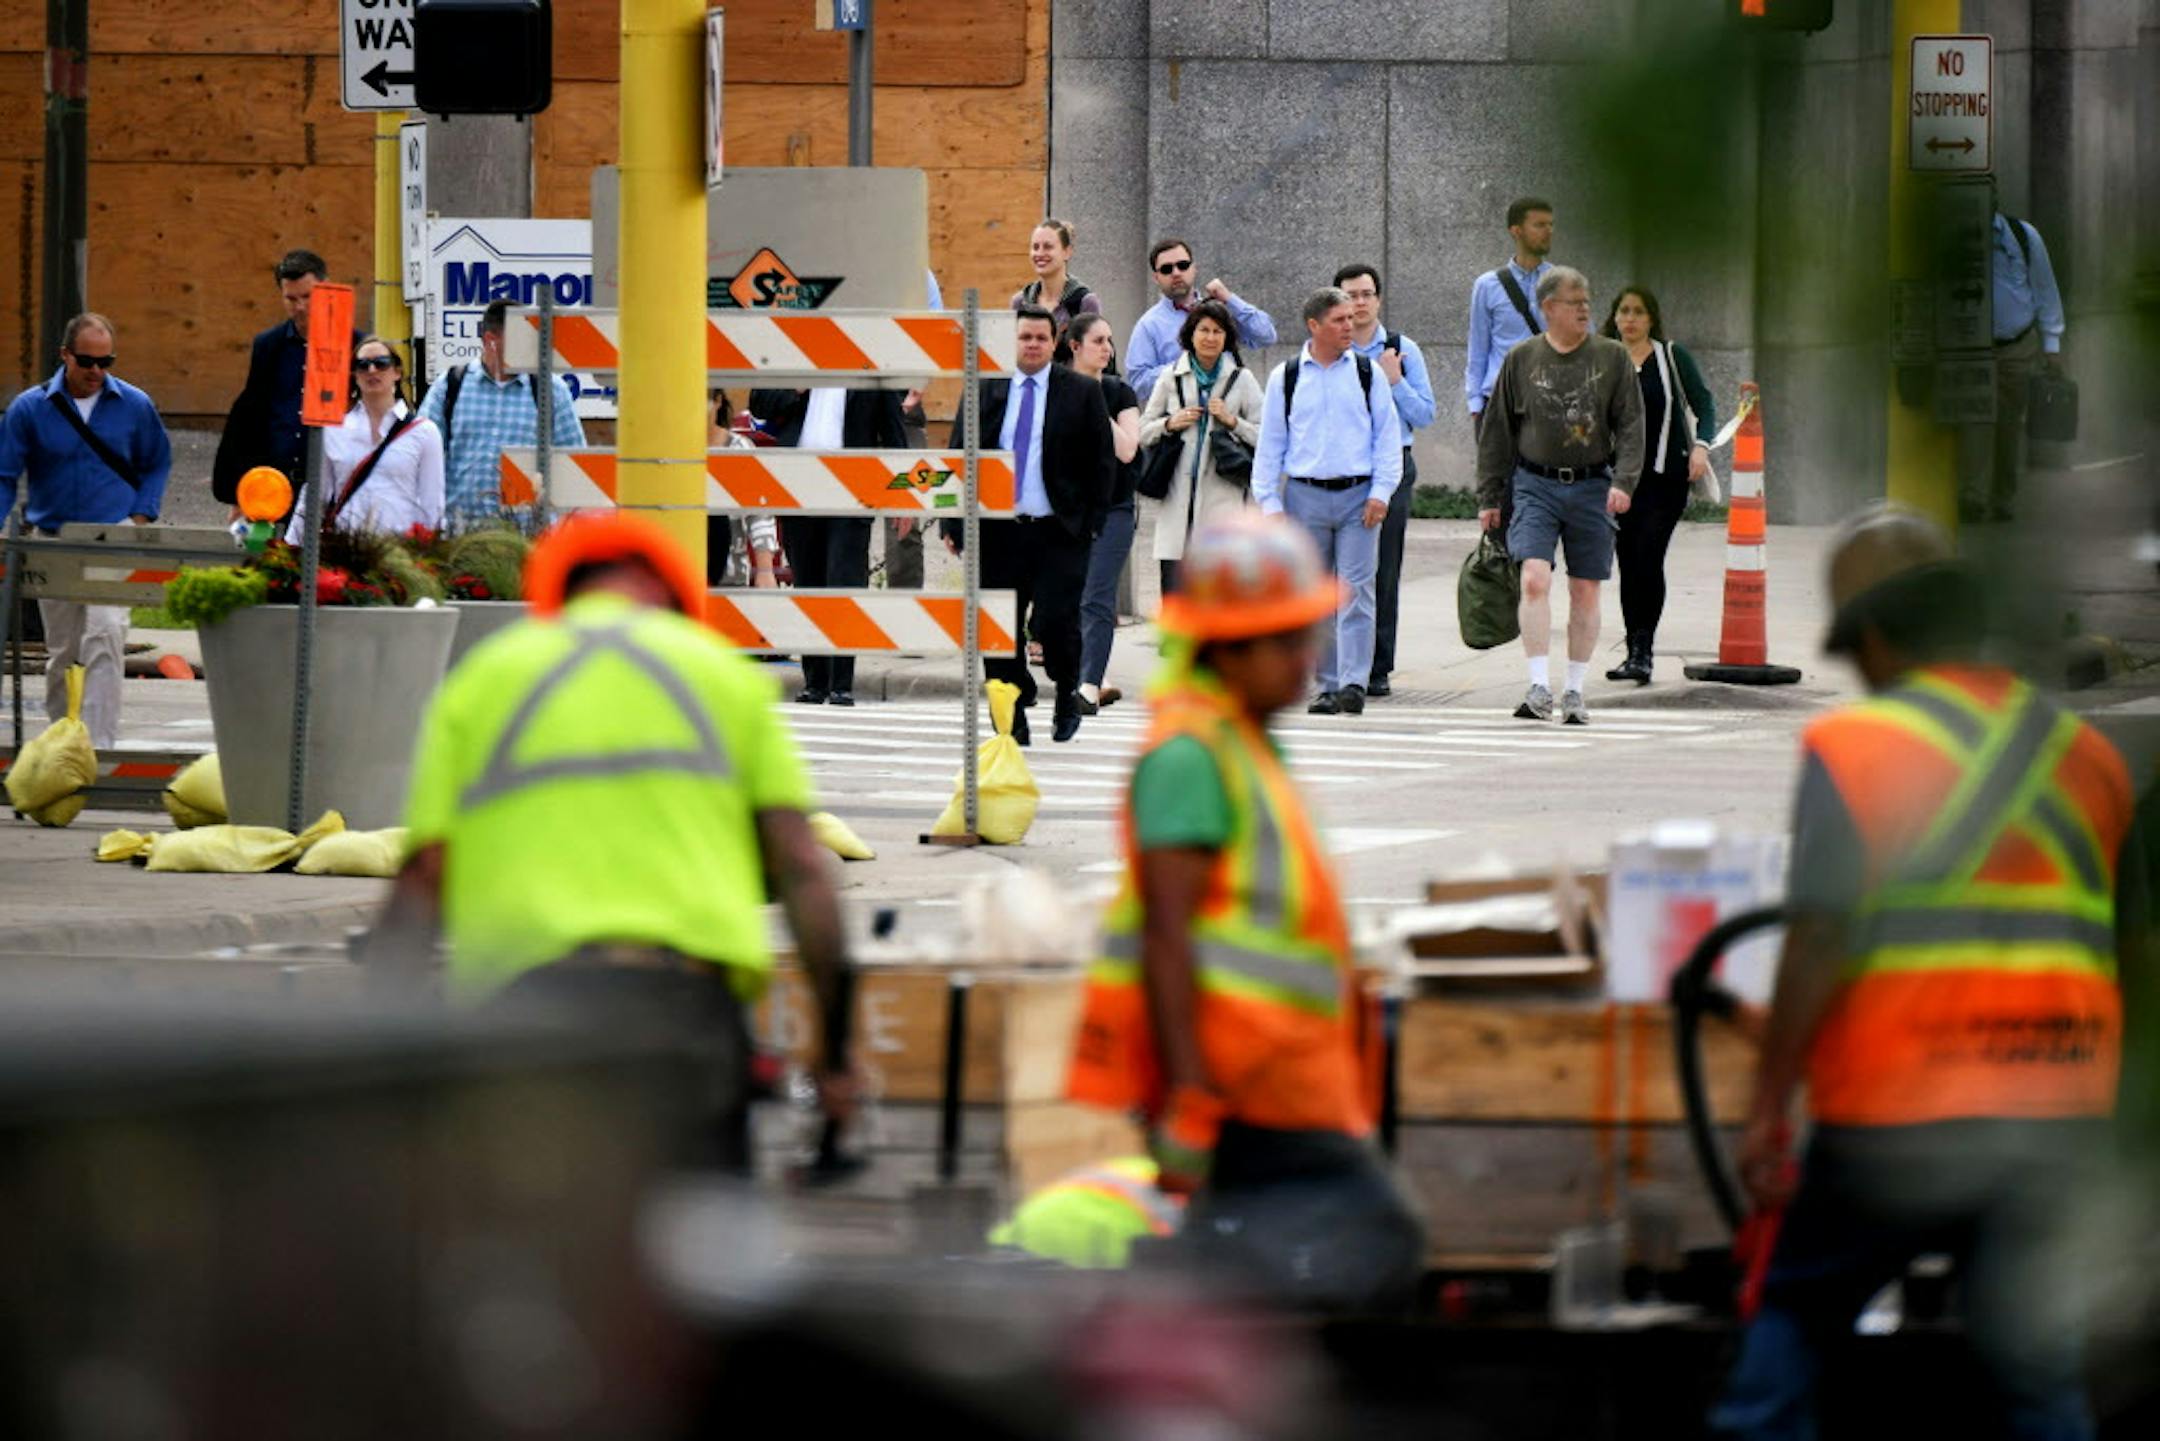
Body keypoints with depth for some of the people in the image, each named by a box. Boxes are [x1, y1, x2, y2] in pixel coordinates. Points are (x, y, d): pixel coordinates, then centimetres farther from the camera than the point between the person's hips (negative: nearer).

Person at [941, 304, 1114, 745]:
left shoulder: (1082, 393, 4)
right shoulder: (985, 391, 9)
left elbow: (1103, 461, 5)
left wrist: (1092, 523, -4)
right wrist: (955, 525, 3)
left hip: (1059, 531, -2)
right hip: (998, 532, 2)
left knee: (1055, 622, -10)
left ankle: (1067, 695, 18)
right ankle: (1013, 721, 9)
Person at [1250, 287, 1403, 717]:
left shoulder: (1368, 374, 6)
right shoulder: (1285, 379, 6)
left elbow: (1388, 437, 6)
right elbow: (1269, 445, 9)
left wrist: (1380, 492, -3)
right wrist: (1270, 502, 2)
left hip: (1358, 496, -1)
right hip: (1305, 495, 1)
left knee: (1355, 592, -9)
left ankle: (1354, 683, -13)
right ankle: (1327, 685, 10)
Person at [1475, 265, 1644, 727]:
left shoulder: (1611, 357, 3)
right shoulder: (1521, 360, 4)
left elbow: (1631, 425, 2)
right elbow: (1496, 432, 9)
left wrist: (1623, 481, -12)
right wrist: (1489, 497, 8)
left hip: (1591, 487, 1)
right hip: (1535, 485, -1)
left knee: (1585, 593, 5)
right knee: (1535, 580, -17)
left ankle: (1575, 692, 16)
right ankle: (1540, 688, -19)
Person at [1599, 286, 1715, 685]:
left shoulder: (1673, 359, 4)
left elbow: (1703, 405, 3)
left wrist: (1701, 446, -13)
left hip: (1666, 476, -3)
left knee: (1648, 557, -14)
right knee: (1628, 562, 3)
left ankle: (1642, 650, -14)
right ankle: (1637, 652, 10)